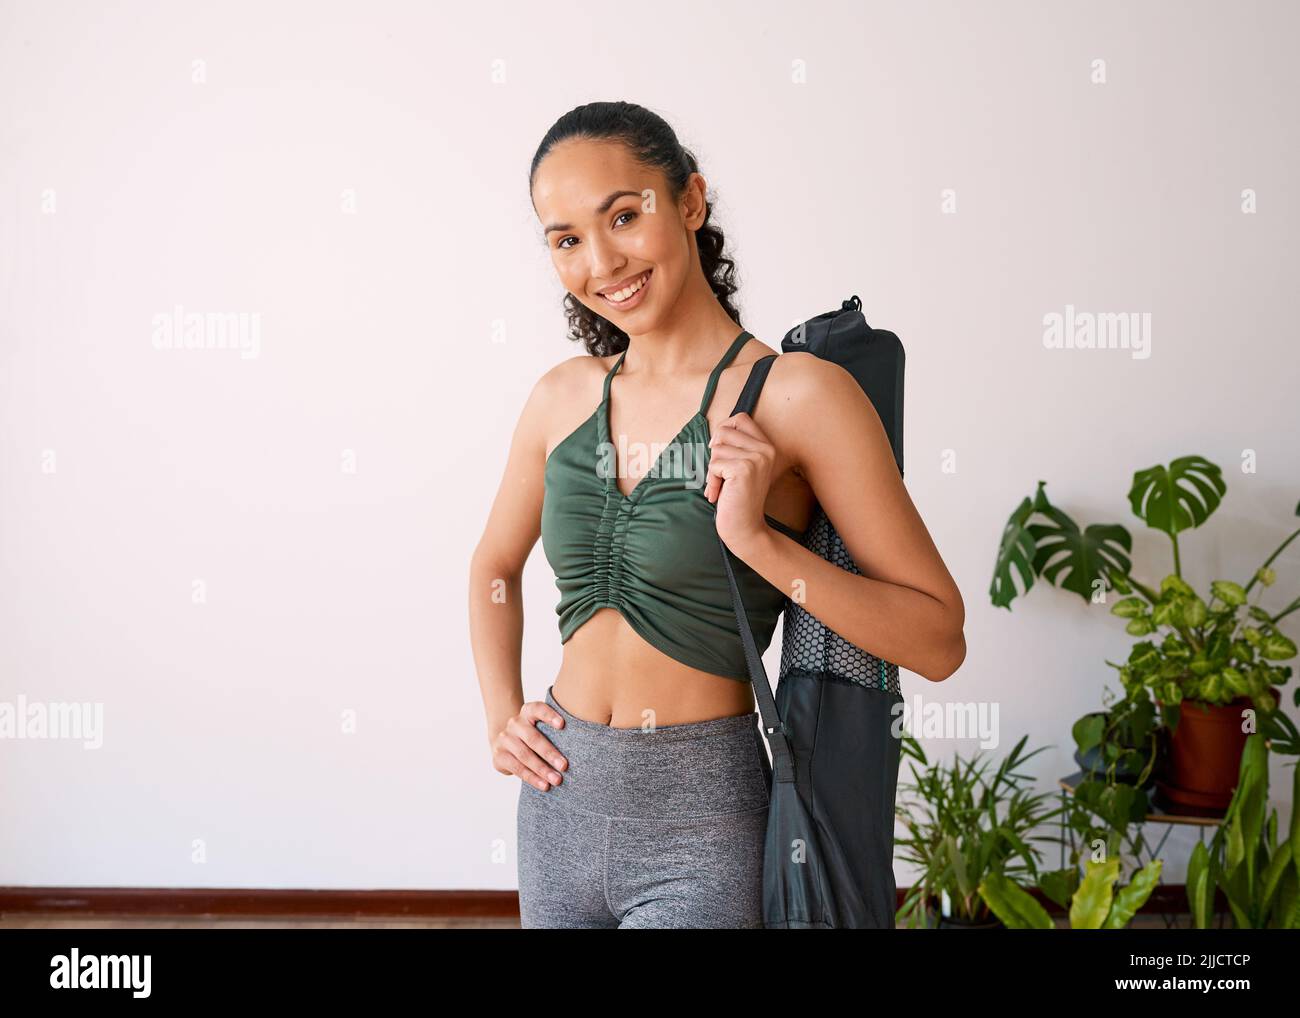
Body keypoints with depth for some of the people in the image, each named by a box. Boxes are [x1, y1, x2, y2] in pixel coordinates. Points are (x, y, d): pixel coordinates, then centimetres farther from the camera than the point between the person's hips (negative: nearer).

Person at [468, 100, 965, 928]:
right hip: (561, 802, 5)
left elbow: (939, 641, -14)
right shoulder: (563, 400, 2)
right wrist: (501, 717, 9)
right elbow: (496, 566, 22)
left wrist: (758, 540, -23)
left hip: (700, 829, -5)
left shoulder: (798, 394, -12)